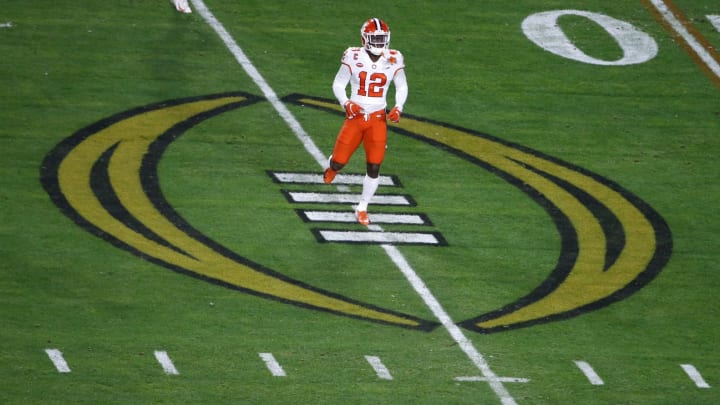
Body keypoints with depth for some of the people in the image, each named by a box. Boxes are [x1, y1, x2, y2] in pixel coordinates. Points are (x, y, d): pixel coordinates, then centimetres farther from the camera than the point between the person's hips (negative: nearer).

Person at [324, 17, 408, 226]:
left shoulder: (393, 60, -5)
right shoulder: (354, 58, -10)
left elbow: (402, 87, 10)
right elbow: (338, 84, -1)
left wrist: (398, 107, -7)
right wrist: (346, 103, -19)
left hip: (378, 119, 1)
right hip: (355, 116, -1)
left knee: (374, 167, -3)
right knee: (340, 161, 1)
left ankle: (362, 208, 14)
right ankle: (332, 167, 41)